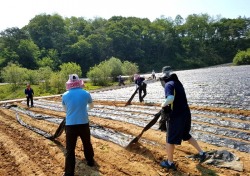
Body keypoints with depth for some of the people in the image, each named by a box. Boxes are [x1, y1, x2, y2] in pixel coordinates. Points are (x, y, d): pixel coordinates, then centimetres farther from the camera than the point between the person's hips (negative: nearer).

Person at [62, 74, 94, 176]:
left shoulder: (65, 95, -3)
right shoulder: (86, 93, -4)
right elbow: (91, 106, 16)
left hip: (70, 125, -1)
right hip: (84, 124, 1)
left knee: (70, 149, 5)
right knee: (87, 144, 23)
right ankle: (90, 161, 43)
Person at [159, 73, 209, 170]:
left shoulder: (169, 85, -13)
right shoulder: (178, 83, 13)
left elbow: (170, 98, -32)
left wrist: (163, 104, -14)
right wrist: (167, 104, 14)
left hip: (176, 116, -8)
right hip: (185, 114, 8)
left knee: (170, 140, 9)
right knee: (186, 135, 28)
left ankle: (170, 163, 23)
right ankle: (202, 153, 32)